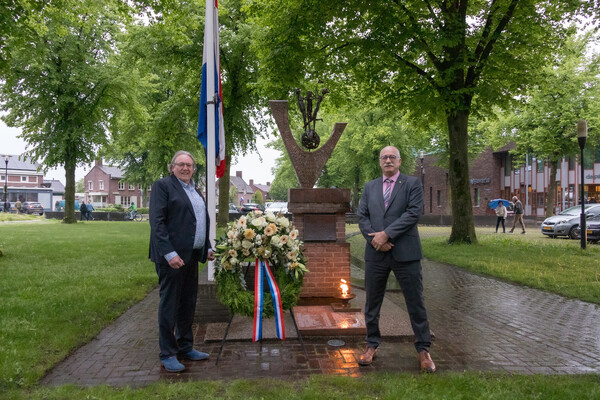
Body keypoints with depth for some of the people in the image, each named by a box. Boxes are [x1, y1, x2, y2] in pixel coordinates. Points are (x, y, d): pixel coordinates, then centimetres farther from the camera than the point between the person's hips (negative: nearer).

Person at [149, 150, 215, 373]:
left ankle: (185, 347, 25)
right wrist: (169, 253, -21)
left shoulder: (195, 189, 19)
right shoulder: (163, 186, -5)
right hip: (172, 255, -8)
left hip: (191, 255, 8)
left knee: (188, 303, 14)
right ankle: (167, 355, 8)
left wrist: (207, 247, 15)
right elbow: (157, 222, -13)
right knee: (169, 304, -1)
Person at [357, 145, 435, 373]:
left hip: (405, 253, -3)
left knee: (416, 303, 3)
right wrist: (375, 239, -9)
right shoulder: (370, 187, 14)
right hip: (376, 253, 4)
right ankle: (372, 345, 26)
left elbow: (414, 213, -10)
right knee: (372, 303, 11)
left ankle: (423, 350, 15)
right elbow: (362, 216, 7)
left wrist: (387, 234, -16)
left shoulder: (412, 184, 2)